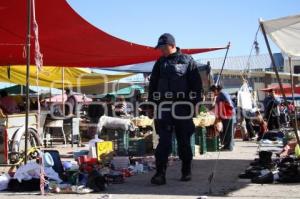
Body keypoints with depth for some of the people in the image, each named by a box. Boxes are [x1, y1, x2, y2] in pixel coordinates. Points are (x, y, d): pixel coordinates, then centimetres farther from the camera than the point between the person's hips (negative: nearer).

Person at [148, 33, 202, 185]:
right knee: (164, 141, -5)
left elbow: (196, 84, 0)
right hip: (164, 107, 2)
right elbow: (152, 84, 15)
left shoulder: (188, 61, 2)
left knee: (184, 141, 8)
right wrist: (152, 103, 7)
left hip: (182, 107, -2)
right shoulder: (160, 63, 12)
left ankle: (186, 172, 21)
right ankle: (160, 173, -7)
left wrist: (195, 102, -5)